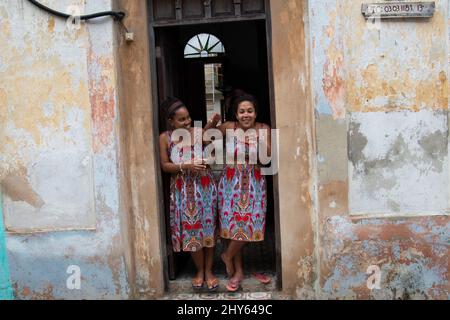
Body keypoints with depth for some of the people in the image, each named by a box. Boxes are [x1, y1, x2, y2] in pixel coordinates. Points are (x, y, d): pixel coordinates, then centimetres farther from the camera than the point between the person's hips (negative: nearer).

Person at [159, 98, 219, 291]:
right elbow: (164, 166, -3)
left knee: (208, 227, 4)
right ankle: (200, 270, 24)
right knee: (191, 230, 6)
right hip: (182, 190, 1)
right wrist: (185, 167, -18)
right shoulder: (165, 138, -2)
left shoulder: (199, 133, -2)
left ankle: (209, 270, 19)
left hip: (205, 186, 0)